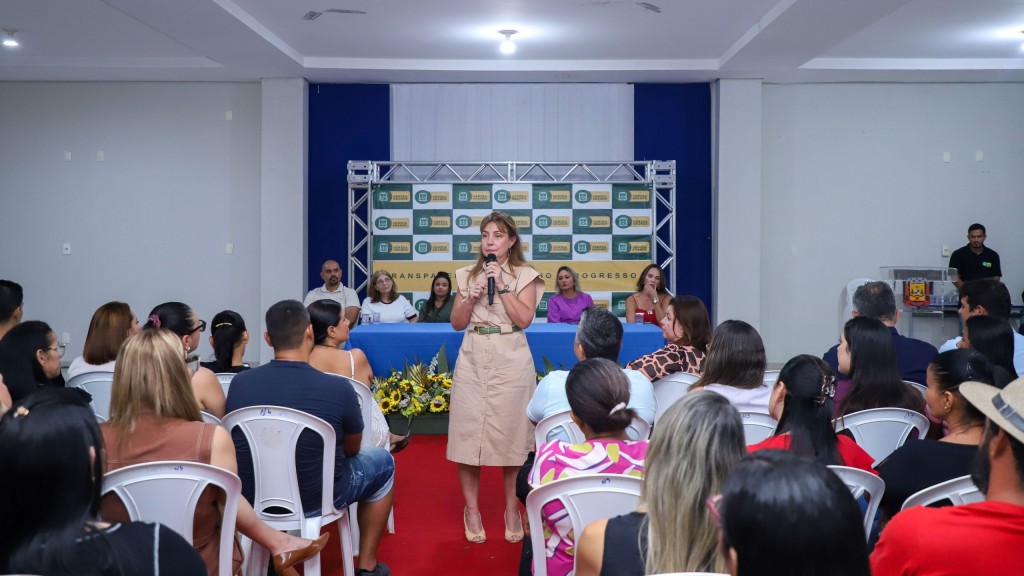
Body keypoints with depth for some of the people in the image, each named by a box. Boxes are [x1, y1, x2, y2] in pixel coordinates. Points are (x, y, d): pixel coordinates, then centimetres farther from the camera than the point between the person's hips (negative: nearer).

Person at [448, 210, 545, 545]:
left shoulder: (524, 275, 2)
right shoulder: (468, 275, 10)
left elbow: (524, 319, -10)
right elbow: (456, 323, 7)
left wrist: (502, 286, -13)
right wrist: (472, 296, -8)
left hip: (511, 361, -2)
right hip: (473, 360, 3)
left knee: (511, 434, 2)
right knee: (468, 432, 1)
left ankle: (512, 510, 16)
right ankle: (471, 510, 15)